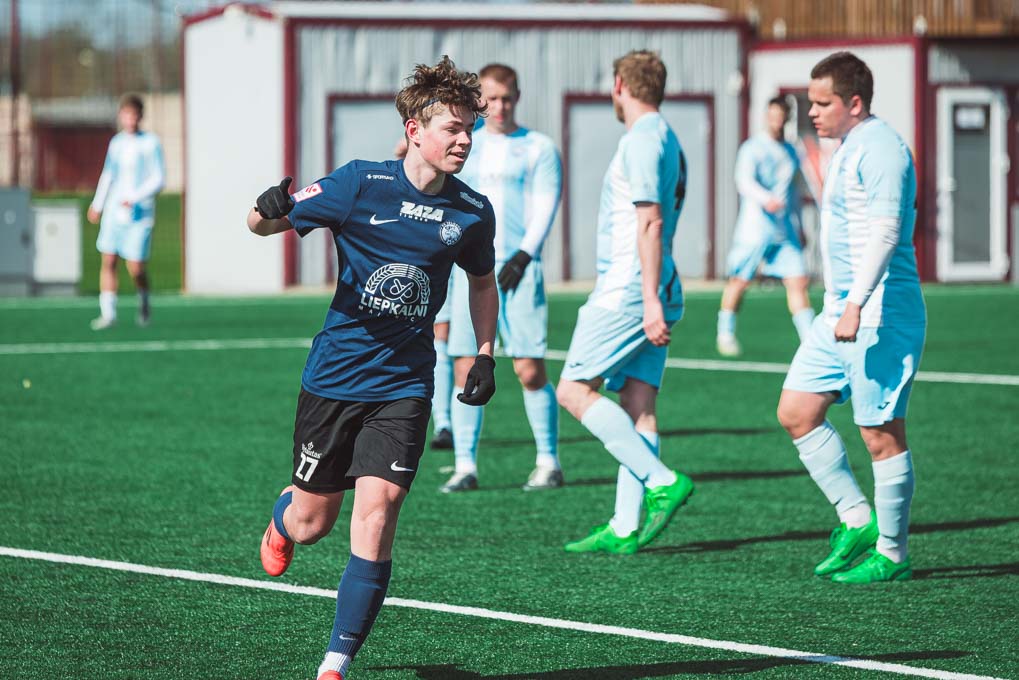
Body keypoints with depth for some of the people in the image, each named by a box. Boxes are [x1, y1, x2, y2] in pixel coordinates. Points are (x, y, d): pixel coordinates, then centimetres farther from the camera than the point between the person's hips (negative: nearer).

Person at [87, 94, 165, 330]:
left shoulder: (151, 143, -6)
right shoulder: (116, 142, 10)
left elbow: (158, 180, -10)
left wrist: (135, 198, -21)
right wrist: (97, 204, 27)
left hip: (140, 212, -5)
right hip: (114, 211, 5)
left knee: (135, 268, -7)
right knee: (108, 261, -4)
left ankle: (144, 302, 21)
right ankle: (108, 313, -1)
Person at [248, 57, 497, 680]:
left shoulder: (472, 212, 0)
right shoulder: (359, 185, -9)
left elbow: (483, 282, 21)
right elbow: (261, 224, -3)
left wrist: (485, 356, 12)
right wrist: (270, 210, -27)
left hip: (404, 387, 1)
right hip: (334, 379, -1)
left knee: (377, 513, -16)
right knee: (312, 523, 9)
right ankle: (282, 521, 50)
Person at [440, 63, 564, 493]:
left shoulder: (538, 148, 6)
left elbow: (545, 207, -3)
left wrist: (524, 254, -14)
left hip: (518, 272, -3)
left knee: (531, 371, -6)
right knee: (466, 371, -2)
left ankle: (548, 463, 5)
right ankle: (465, 466, 2)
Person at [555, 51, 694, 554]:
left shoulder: (642, 140, -12)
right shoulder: (667, 141, 18)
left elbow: (650, 224, -20)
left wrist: (650, 301, -25)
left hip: (627, 289, -9)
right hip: (650, 292, 9)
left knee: (574, 391, -6)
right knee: (637, 406, 5)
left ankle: (662, 482, -14)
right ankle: (625, 528, 2)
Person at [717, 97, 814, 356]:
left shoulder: (790, 152, 15)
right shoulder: (752, 148, -7)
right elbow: (745, 182, -22)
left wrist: (797, 224, 27)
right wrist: (766, 199, -40)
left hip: (785, 230, 5)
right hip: (755, 227, -5)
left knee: (798, 282, -6)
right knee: (740, 281, 4)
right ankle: (725, 333, 22)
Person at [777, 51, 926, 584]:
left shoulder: (879, 149, -15)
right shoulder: (848, 149, 17)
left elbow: (885, 231, -24)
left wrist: (855, 306, -29)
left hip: (880, 315, -11)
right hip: (840, 311, 11)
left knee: (881, 435, -4)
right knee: (795, 412, 8)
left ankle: (891, 553, 5)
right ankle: (856, 520, 15)